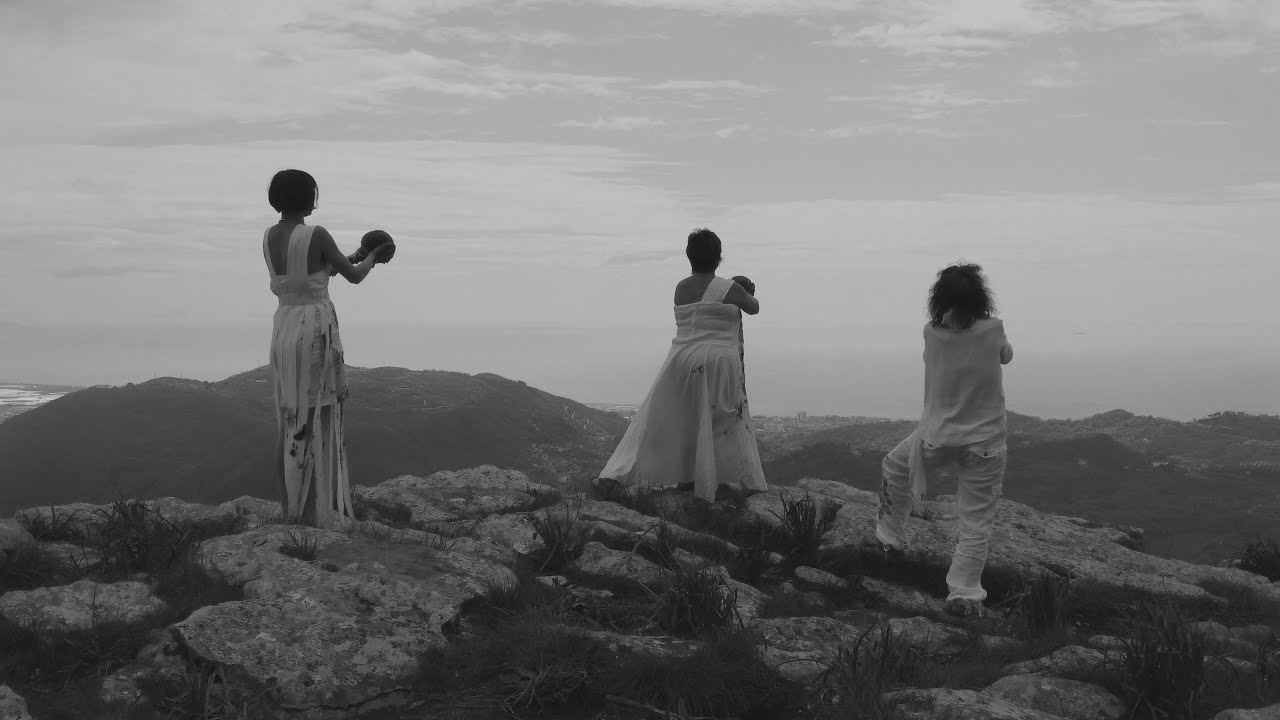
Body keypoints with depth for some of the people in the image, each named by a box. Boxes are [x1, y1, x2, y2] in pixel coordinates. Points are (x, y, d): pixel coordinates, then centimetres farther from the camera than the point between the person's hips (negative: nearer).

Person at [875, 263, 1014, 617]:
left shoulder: (932, 333, -10)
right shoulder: (993, 330, -11)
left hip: (936, 438, 2)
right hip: (984, 443, -1)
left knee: (894, 468, 30)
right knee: (976, 521, 5)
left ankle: (891, 534, 43)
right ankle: (964, 592, 5)